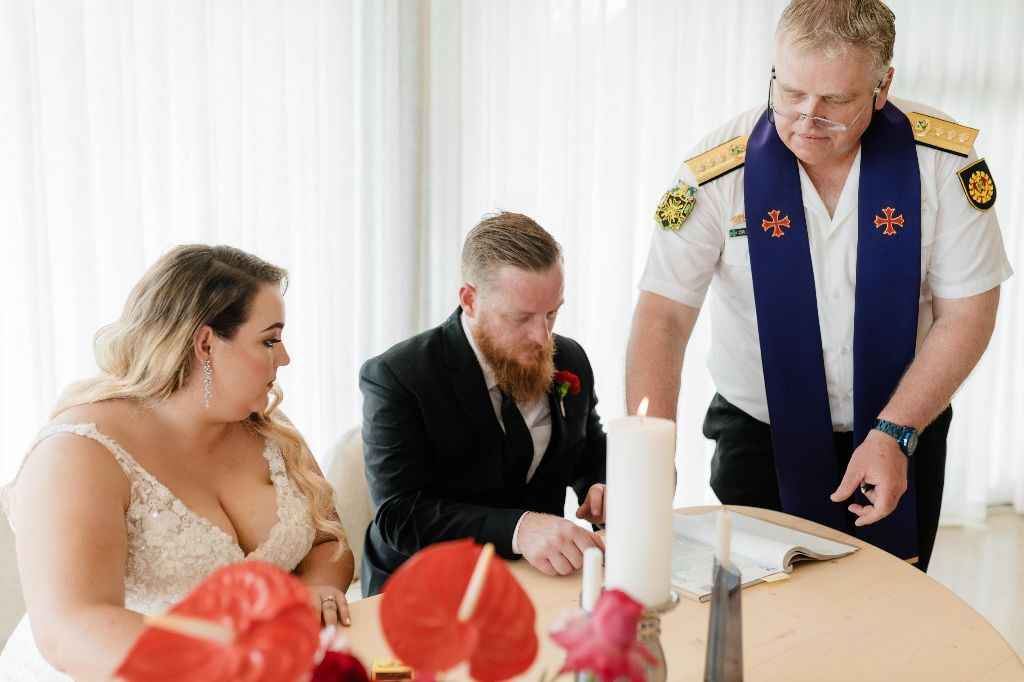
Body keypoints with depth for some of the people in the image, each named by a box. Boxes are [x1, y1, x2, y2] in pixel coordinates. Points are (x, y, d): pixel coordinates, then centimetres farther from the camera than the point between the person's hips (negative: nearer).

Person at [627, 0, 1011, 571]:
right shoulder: (720, 170, -18)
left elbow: (966, 312, -8)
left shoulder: (941, 157, -14)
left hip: (901, 432, 2)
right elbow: (663, 316, -19)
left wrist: (895, 434, -16)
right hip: (758, 438, -1)